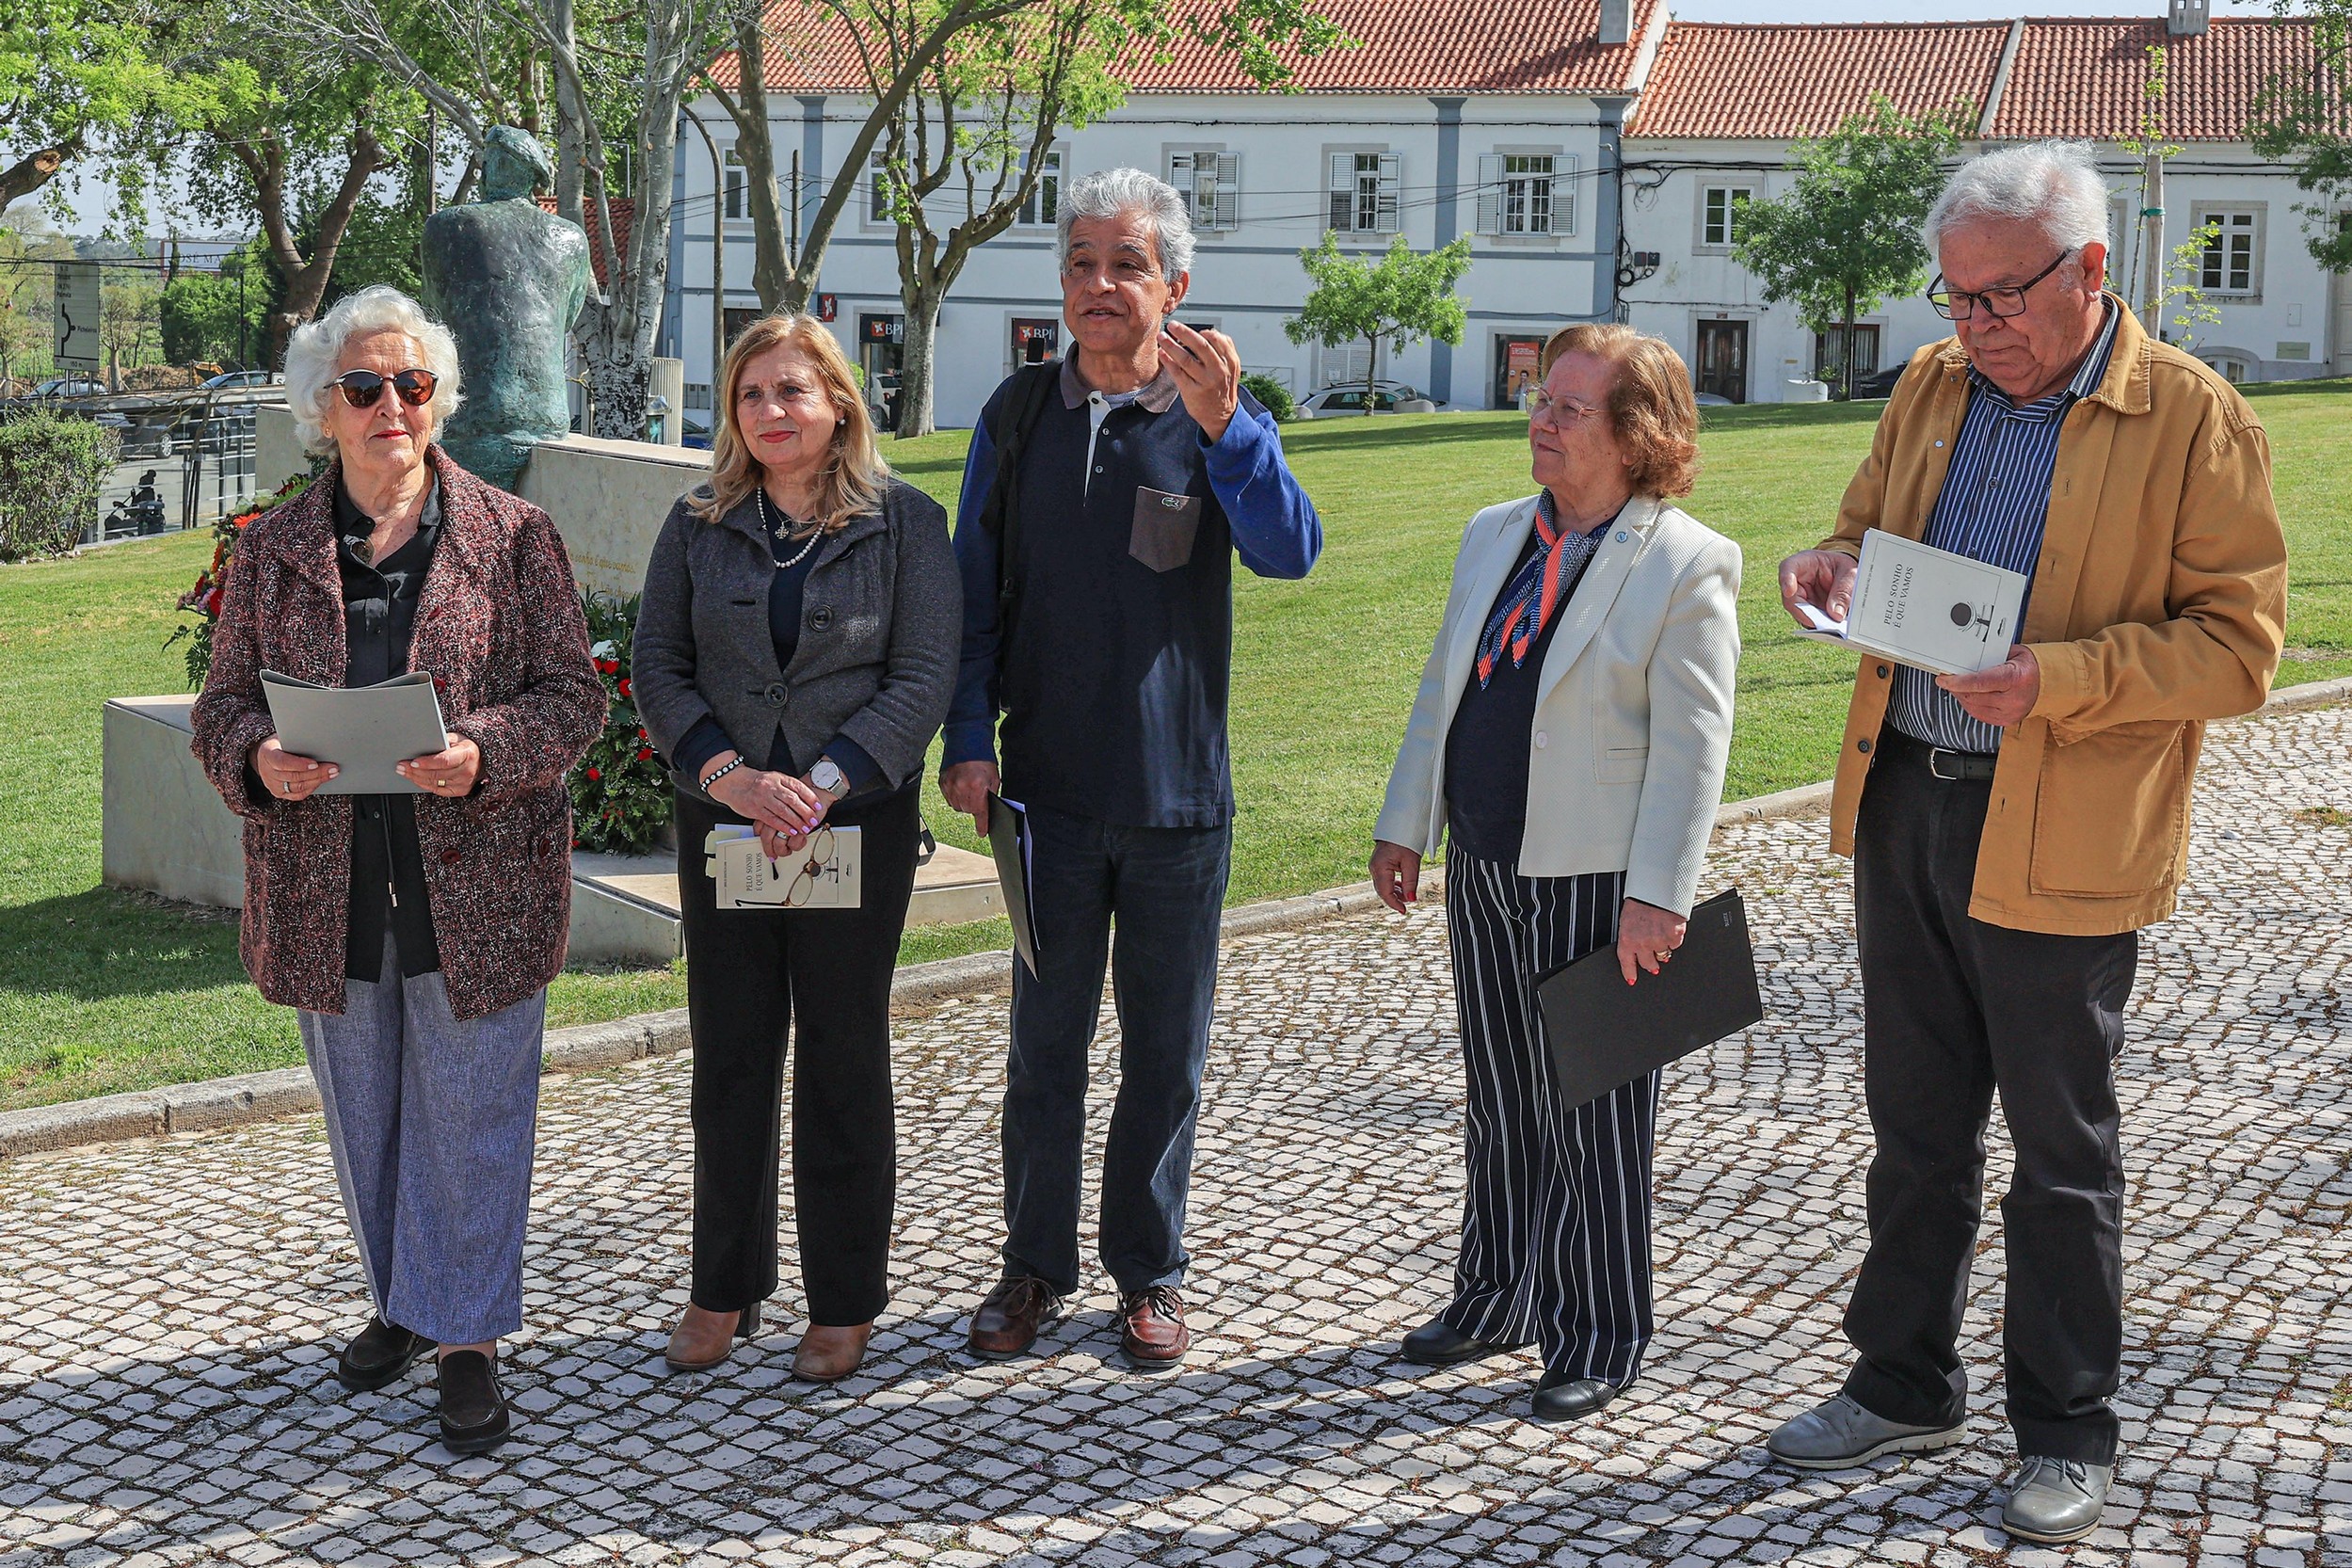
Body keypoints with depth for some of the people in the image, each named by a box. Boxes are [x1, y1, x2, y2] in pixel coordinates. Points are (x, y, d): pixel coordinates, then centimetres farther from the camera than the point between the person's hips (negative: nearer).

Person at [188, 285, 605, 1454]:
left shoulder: (512, 538, -1)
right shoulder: (273, 550, 6)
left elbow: (572, 694, -2)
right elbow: (222, 703, 8)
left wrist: (484, 752, -21)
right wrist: (259, 759, -15)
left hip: (477, 884, -3)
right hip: (327, 888, 3)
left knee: (469, 1113, 2)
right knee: (362, 1111, 15)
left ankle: (466, 1336, 15)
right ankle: (403, 1302, 34)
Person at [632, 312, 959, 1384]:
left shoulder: (905, 522, -2)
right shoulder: (699, 524, 5)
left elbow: (924, 677, -8)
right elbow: (657, 665, 1)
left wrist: (825, 783, -18)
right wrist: (729, 773, -15)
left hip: (859, 826, -2)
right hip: (723, 826, 2)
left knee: (844, 1059, 5)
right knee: (729, 1057, 9)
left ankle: (845, 1303, 17)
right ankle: (726, 1288, 23)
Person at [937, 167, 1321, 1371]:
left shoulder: (1220, 419, -1)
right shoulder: (1020, 415, 6)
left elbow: (1288, 554, -18)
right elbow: (975, 589, 8)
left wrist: (1224, 426, -32)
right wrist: (968, 739, -1)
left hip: (1179, 792, -1)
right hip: (1049, 787, 1)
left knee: (1166, 1048, 8)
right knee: (1045, 1042, 9)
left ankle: (1150, 1272, 22)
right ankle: (1035, 1268, 23)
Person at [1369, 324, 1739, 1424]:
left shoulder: (1686, 565, -12)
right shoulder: (1492, 536, 9)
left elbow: (1690, 748, -15)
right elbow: (1440, 690, 15)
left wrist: (1655, 897, -18)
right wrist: (1404, 826, 12)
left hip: (1597, 885, -6)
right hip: (1482, 870, 6)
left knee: (1592, 1124, 5)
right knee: (1497, 1107, 18)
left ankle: (1594, 1345, 19)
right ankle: (1494, 1301, 34)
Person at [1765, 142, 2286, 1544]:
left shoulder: (2195, 418, -9)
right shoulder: (1934, 386, 8)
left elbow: (2238, 645, -12)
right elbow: (1869, 529, 20)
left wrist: (2059, 679, -25)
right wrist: (1837, 568, -4)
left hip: (2059, 837, -5)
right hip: (1905, 801, 6)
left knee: (2062, 1149, 7)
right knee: (1916, 1121, 16)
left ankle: (2069, 1436, 21)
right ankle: (1906, 1385, 32)